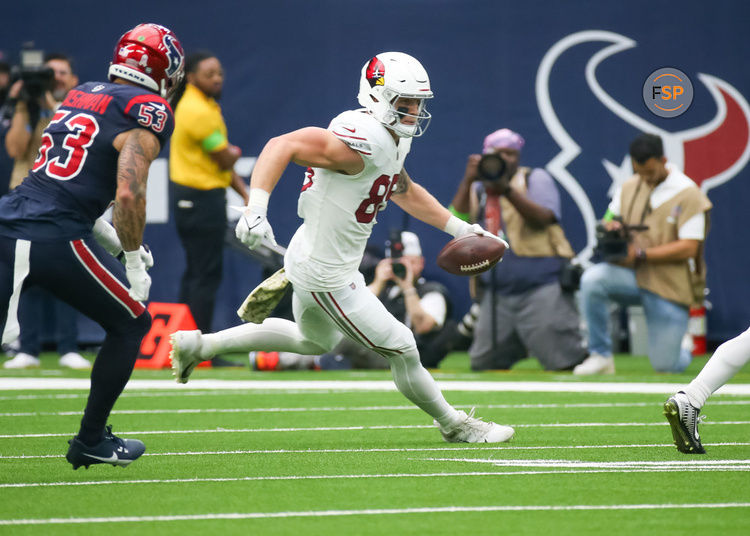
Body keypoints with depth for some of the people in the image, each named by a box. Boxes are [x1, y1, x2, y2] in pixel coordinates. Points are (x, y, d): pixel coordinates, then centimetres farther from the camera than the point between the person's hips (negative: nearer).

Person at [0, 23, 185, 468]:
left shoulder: (80, 96, 21)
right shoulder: (147, 111, -2)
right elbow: (129, 193, -14)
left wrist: (112, 241, 27)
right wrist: (134, 264, -3)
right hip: (56, 241, -7)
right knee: (131, 325, 16)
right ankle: (91, 441, 20)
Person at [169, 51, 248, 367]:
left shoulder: (205, 107, 16)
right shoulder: (198, 111, -16)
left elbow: (223, 162, 18)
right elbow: (226, 159, -14)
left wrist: (245, 193, 12)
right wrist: (234, 152, 9)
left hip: (192, 198, 11)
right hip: (201, 199, -11)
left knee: (196, 273, 13)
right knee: (206, 276, -9)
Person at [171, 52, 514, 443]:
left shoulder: (394, 140, 4)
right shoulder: (362, 143, -28)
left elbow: (405, 192, 23)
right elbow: (281, 146, -34)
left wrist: (460, 228, 22)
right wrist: (256, 209, -45)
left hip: (314, 261, 11)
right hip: (326, 276, -11)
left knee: (315, 341, 35)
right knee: (401, 350, 2)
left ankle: (199, 345, 36)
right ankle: (454, 425, 24)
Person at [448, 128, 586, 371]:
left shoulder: (535, 179, 5)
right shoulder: (478, 189, 16)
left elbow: (543, 218, -13)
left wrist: (507, 190, -24)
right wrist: (468, 181, -10)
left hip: (541, 288, -5)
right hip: (495, 293, 5)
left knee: (563, 360, -11)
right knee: (482, 365, 4)